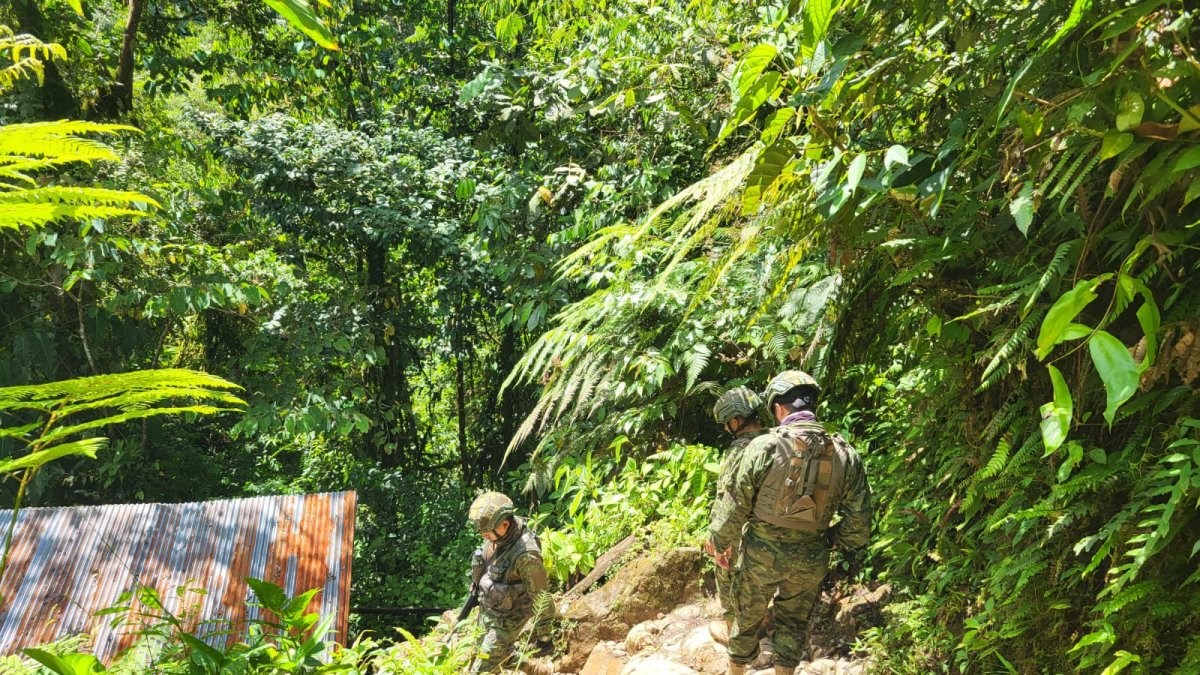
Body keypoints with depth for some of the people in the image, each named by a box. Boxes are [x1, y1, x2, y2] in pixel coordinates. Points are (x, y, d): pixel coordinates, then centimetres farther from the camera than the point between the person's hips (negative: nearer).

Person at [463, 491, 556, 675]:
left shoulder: (525, 555, -36)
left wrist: (544, 635, -15)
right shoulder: (498, 534, -13)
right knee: (501, 655, 26)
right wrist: (476, 587, 18)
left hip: (507, 619, -8)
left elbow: (541, 597, -25)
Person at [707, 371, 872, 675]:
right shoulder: (845, 455, -9)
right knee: (794, 621, 23)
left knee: (747, 617, 20)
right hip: (810, 559, 2)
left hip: (761, 552, -2)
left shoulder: (763, 447, -19)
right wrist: (828, 539, 14)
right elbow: (858, 526, -4)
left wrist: (719, 542, 4)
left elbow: (734, 507, -13)